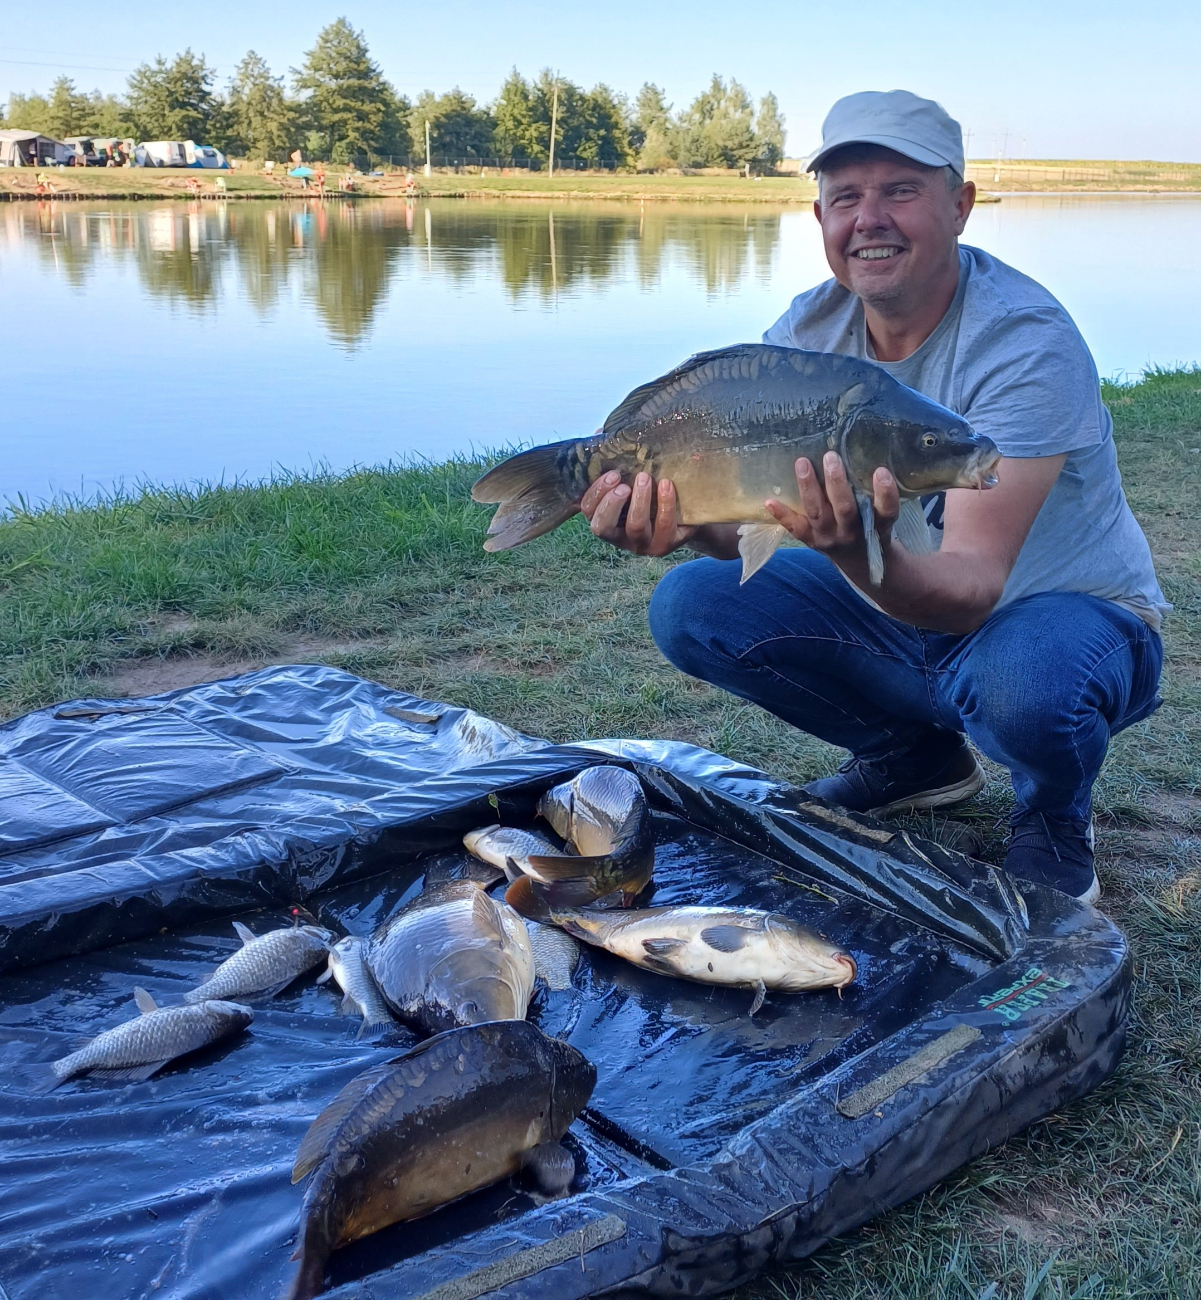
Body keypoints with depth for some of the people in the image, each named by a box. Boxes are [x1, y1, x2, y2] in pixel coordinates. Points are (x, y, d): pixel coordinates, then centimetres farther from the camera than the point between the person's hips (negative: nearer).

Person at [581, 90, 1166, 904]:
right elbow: (748, 519, -13)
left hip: (1071, 609, -5)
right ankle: (915, 755, 10)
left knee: (1021, 683, -41)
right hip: (894, 601, 6)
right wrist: (686, 515, -37)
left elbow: (973, 588, -36)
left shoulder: (1026, 342, -27)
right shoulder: (809, 331, -8)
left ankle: (1056, 824, -1)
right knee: (692, 605, -11)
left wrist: (860, 555, -57)